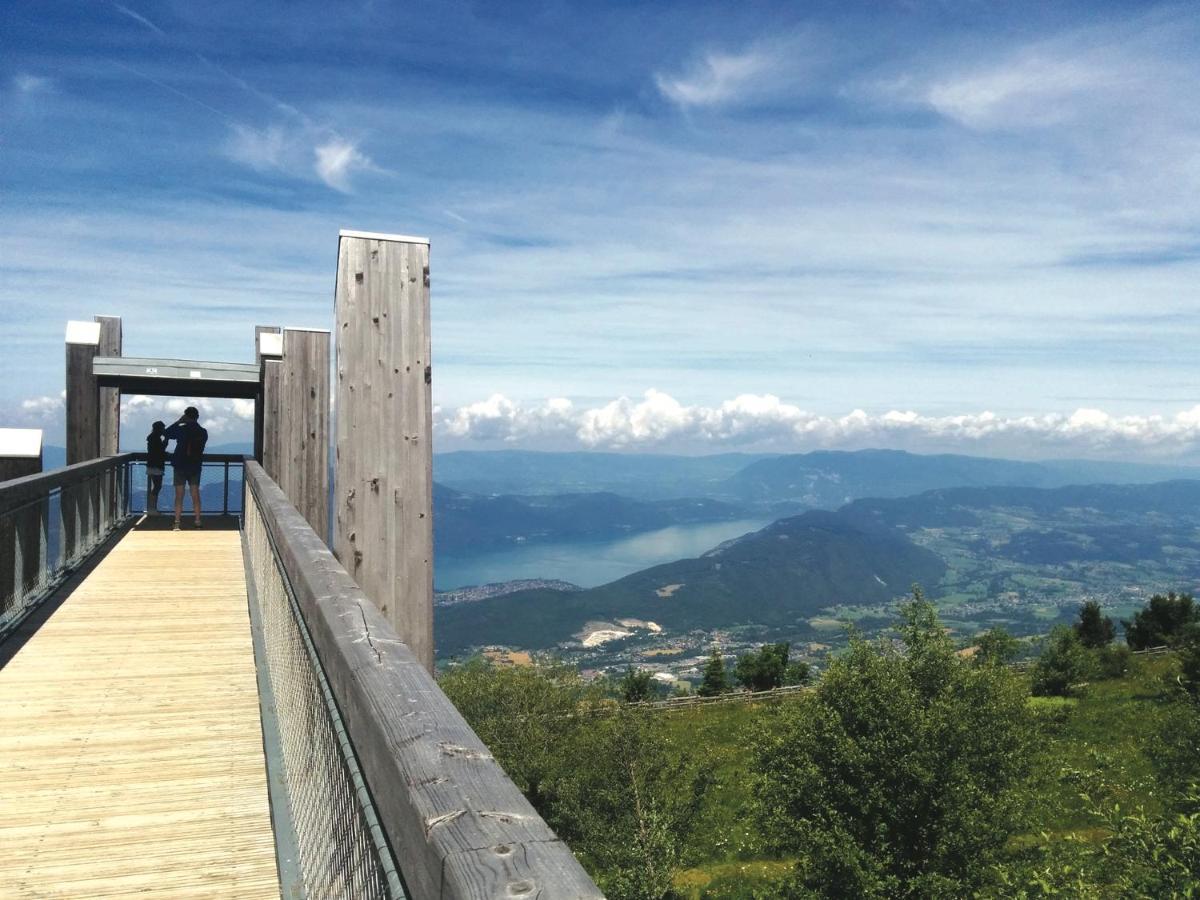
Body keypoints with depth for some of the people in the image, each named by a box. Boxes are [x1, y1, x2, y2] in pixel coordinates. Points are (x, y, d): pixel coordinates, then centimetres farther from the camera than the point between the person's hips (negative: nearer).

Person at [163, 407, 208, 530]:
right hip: (196, 467, 2)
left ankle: (177, 523, -2)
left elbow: (166, 433, 6)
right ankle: (198, 521, 8)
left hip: (180, 466, -2)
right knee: (195, 495, 9)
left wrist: (178, 421, 7)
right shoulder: (202, 432, -1)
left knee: (179, 496, 1)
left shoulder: (181, 429, -10)